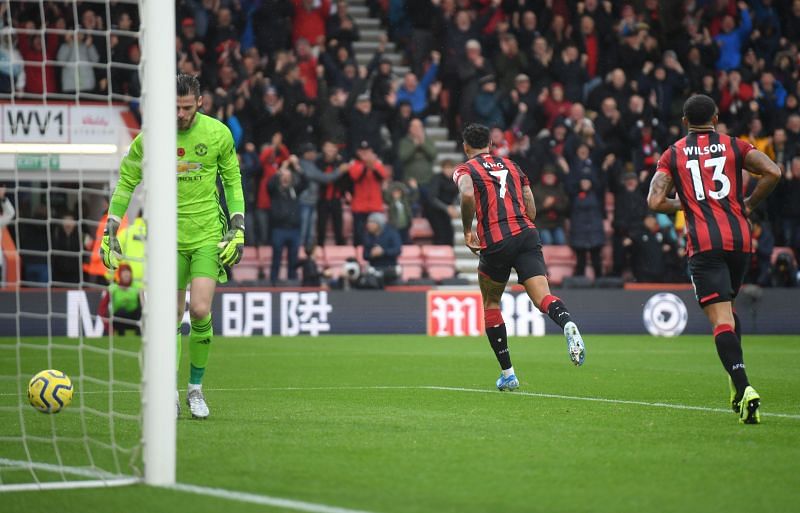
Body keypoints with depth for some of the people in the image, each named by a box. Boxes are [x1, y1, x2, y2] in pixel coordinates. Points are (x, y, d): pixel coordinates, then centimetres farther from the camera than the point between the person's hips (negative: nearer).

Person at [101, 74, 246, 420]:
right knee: (172, 320, 0)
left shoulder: (218, 134, -3)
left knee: (200, 312, -14)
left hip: (208, 236, 0)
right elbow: (126, 184, 7)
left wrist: (238, 230, 2)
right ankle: (170, 393, 16)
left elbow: (233, 181, 8)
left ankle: (196, 389, 5)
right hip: (168, 238, 1)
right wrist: (110, 232, 4)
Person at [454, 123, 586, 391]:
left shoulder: (465, 170, 8)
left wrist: (467, 231, -3)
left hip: (495, 242, -3)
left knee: (490, 304, 18)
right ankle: (567, 324, -47)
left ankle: (507, 373, 19)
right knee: (542, 296, -11)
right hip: (527, 234, 3)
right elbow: (531, 208, 18)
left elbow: (468, 195, -16)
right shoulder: (511, 165, 23)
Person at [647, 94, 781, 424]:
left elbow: (655, 202, -1)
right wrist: (749, 203, 9)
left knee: (721, 318, -10)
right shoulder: (734, 146, 9)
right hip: (739, 238, 3)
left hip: (703, 242, -3)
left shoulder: (672, 155, 8)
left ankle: (743, 388, -27)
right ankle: (736, 382, 18)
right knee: (728, 306, 25)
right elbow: (772, 172, -5)